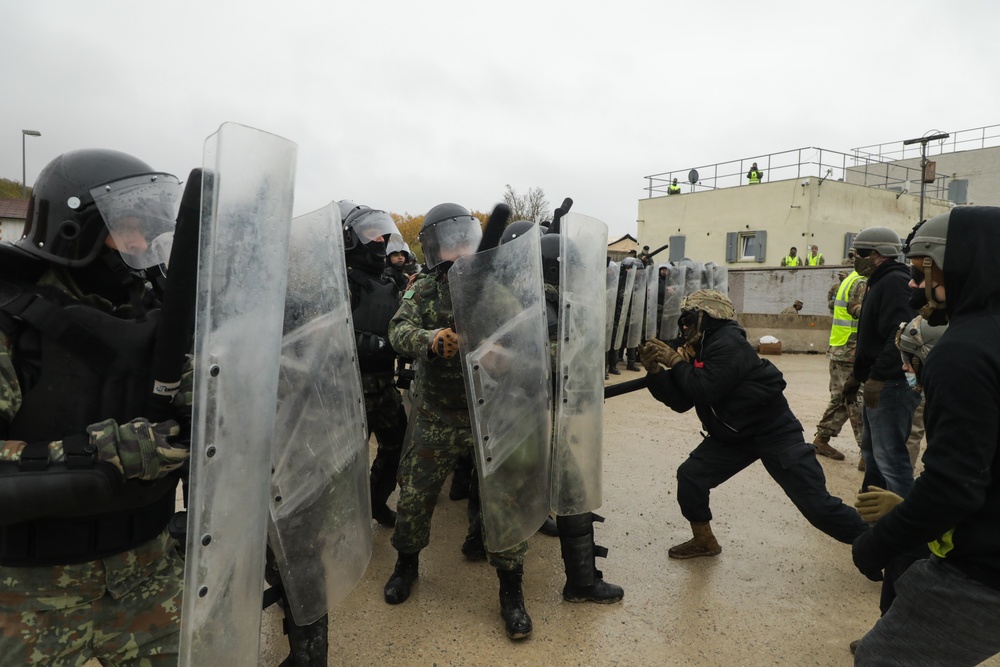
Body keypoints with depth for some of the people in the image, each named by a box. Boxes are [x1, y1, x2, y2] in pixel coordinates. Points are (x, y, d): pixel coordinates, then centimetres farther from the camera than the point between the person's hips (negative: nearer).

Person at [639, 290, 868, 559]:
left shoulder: (727, 344, -22)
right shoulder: (701, 349, 5)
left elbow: (704, 391, -31)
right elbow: (681, 401, 1)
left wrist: (676, 361, -19)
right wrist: (655, 371, -11)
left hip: (772, 431, -8)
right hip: (733, 434, 8)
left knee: (817, 504, -6)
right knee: (690, 476, -1)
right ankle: (704, 542, 18)